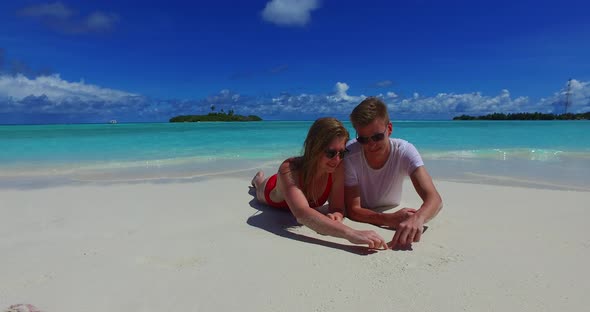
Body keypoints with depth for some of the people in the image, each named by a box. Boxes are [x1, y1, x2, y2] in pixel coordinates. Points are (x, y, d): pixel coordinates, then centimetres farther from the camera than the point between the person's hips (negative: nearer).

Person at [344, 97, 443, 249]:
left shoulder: (405, 151, -23)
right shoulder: (349, 154, -26)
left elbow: (434, 198, -33)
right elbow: (353, 210, -25)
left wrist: (417, 218, -56)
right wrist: (390, 219, -43)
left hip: (392, 214, 2)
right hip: (359, 223, -1)